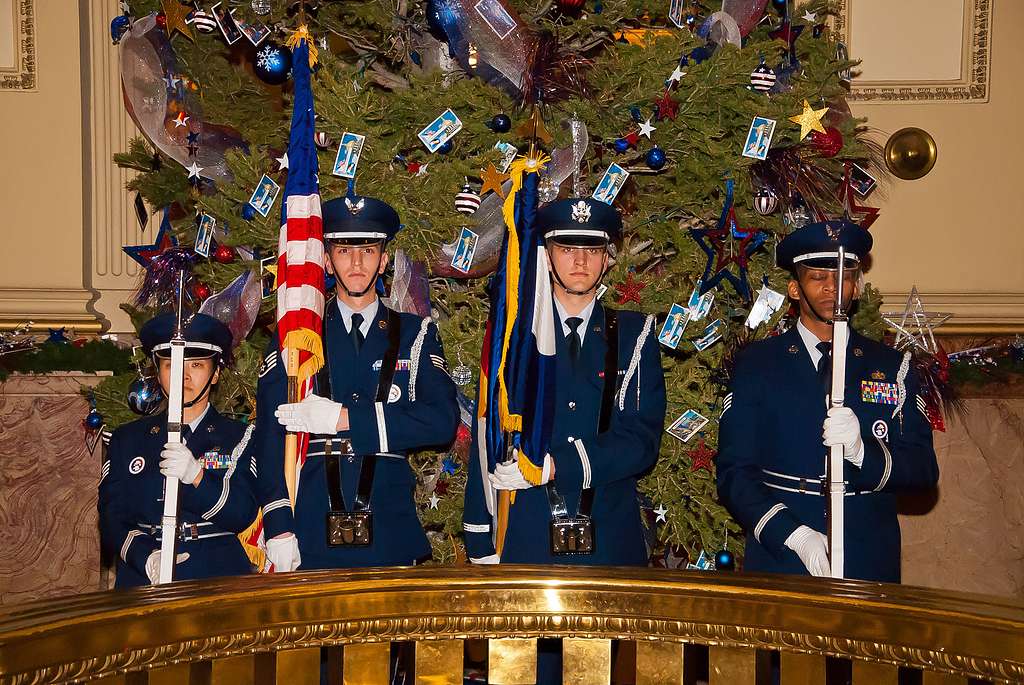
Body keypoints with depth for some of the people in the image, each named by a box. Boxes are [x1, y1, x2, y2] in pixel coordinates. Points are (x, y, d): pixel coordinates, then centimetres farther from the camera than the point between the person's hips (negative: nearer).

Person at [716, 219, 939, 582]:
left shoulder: (893, 366, 6)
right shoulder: (756, 363, 1)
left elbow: (924, 469, 0)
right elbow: (733, 473, -5)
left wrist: (861, 452, -20)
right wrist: (793, 535, -19)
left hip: (870, 563, 2)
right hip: (778, 560, -1)